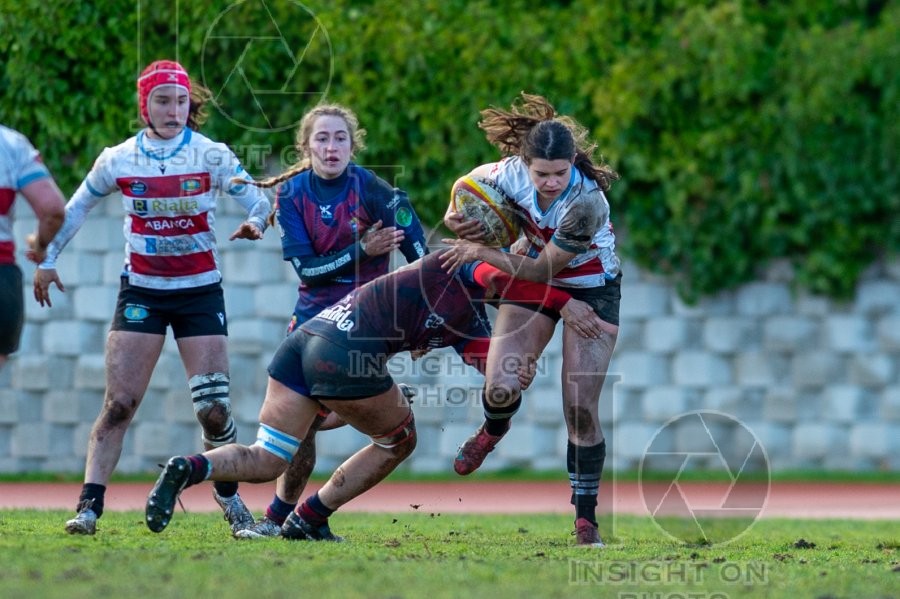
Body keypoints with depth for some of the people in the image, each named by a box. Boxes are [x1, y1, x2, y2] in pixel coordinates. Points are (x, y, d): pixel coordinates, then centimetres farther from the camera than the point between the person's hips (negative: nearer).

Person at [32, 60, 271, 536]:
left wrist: (253, 222, -28)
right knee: (118, 403, -10)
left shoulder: (212, 156, -5)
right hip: (140, 292, 1)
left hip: (200, 291, 0)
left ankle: (228, 494, 18)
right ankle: (89, 506, -10)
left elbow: (257, 201, -5)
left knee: (213, 409, -5)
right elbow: (75, 208, 14)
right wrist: (46, 259, 14)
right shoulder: (118, 161, -1)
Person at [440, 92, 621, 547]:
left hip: (591, 291, -3)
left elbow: (544, 270, -25)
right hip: (533, 280, 3)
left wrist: (481, 252, -22)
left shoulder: (587, 202, -35)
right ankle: (493, 431, 24)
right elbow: (478, 175, 3)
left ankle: (585, 518, 7)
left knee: (581, 411, -9)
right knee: (500, 388, -15)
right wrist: (456, 214, -13)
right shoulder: (513, 173, -23)